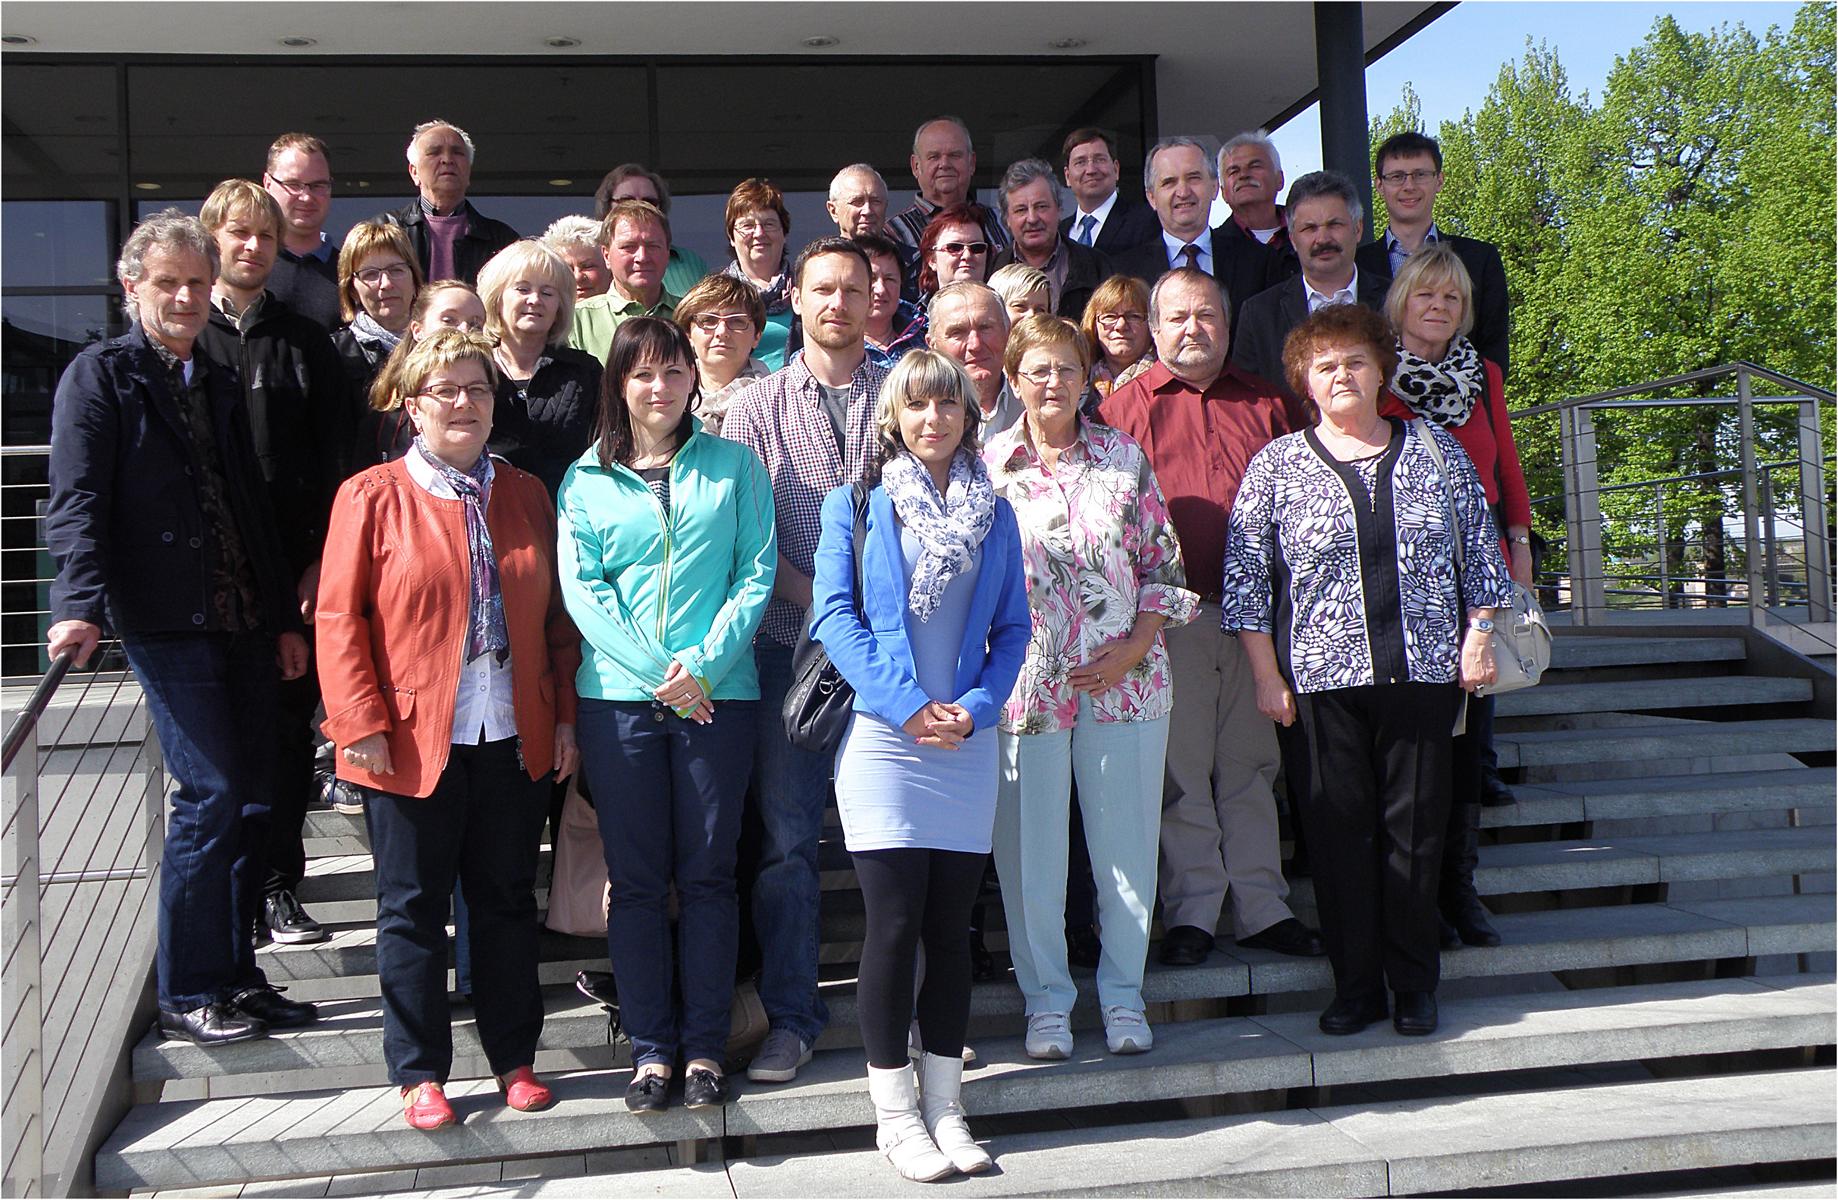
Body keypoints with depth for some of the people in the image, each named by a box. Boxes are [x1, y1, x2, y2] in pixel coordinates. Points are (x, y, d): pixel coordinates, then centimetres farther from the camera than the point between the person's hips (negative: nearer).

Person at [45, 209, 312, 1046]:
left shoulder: (220, 382, 19)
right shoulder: (99, 376, 0)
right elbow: (76, 503, -10)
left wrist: (286, 617, 17)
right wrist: (82, 606, -24)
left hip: (243, 622, 7)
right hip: (166, 623, -6)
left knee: (252, 798, 7)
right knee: (211, 795, -9)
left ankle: (236, 976, 18)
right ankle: (186, 995, 3)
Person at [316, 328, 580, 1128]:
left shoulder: (526, 496, 10)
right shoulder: (371, 496, -2)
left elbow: (555, 615, 11)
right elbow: (340, 619, -4)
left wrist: (565, 716, 5)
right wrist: (362, 723, -11)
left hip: (515, 740, 3)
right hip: (412, 743, -3)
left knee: (508, 902, 12)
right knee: (414, 910, 7)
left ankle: (514, 1058, 25)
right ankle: (420, 1074, 19)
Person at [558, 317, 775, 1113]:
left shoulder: (733, 465, 8)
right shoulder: (586, 479, 8)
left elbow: (757, 574, 1)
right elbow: (582, 590, 0)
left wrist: (704, 663, -12)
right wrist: (657, 675, -11)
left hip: (719, 695, 0)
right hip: (618, 697, 1)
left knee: (708, 874, 4)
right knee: (635, 877, 4)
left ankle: (704, 1045, 15)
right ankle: (650, 1047, 15)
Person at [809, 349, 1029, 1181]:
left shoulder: (994, 512, 12)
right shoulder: (856, 503, 3)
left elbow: (1012, 627, 10)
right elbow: (833, 612, -5)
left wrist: (977, 706, -7)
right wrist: (904, 703, -14)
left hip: (967, 742, 3)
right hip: (882, 737, -3)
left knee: (950, 926, 6)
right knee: (893, 923, -4)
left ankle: (945, 1108, 16)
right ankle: (895, 1114, 8)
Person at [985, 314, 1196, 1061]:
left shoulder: (1124, 456, 7)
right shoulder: (987, 466, 3)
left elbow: (1164, 562, 8)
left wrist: (1136, 645, -5)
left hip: (1124, 682, 1)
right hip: (1027, 685, -1)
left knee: (1127, 842, 7)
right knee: (1031, 847, 5)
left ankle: (1122, 993, 22)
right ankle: (1046, 998, 20)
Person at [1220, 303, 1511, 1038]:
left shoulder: (1436, 448, 10)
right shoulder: (1276, 466, 4)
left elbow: (1480, 549, 13)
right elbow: (1246, 579, 2)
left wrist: (1478, 638, 5)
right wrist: (1266, 675, -2)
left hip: (1426, 669, 1)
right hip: (1325, 676, -1)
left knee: (1416, 825, 4)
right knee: (1341, 830, 1)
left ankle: (1414, 984, 16)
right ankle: (1356, 985, 13)